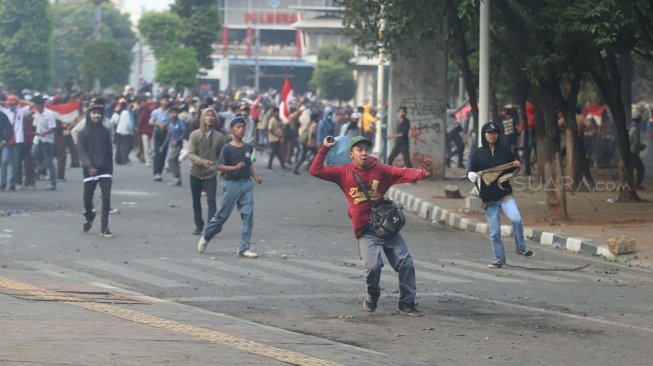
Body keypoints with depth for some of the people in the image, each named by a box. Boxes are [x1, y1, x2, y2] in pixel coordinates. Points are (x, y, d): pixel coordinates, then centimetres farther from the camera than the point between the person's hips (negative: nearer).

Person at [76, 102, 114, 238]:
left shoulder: (105, 132, 7)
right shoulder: (83, 133, 2)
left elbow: (109, 152, 10)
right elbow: (81, 152, -7)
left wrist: (110, 169, 9)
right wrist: (89, 166, -20)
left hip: (105, 170, 1)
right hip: (90, 170, -1)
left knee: (106, 199, -9)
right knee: (87, 198, 6)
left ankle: (104, 228, -7)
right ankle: (88, 217, 37)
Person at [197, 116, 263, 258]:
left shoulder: (248, 148, 8)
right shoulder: (228, 148, -8)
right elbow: (220, 166, -11)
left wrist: (255, 177, 6)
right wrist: (234, 167, -24)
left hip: (247, 184, 5)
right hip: (232, 184, -5)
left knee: (248, 216, -2)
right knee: (222, 215, 3)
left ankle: (243, 249, 2)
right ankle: (205, 238, 24)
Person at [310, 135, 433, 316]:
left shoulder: (380, 170, 1)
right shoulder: (344, 172, 2)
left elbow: (403, 173, -12)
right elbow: (316, 170, 1)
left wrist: (423, 173, -29)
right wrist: (324, 149, -5)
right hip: (365, 231, -2)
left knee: (405, 263, -4)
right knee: (373, 266, -20)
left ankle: (406, 303, 8)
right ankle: (372, 296, 12)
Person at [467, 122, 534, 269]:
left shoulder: (505, 150, 5)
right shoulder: (478, 153, 1)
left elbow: (511, 168, 18)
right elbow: (471, 173, 6)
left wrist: (517, 166, -4)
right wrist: (473, 175, -17)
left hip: (505, 194, 0)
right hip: (488, 197, 0)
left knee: (516, 219, -22)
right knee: (494, 232, 3)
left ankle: (521, 247, 1)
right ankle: (499, 259, 19)